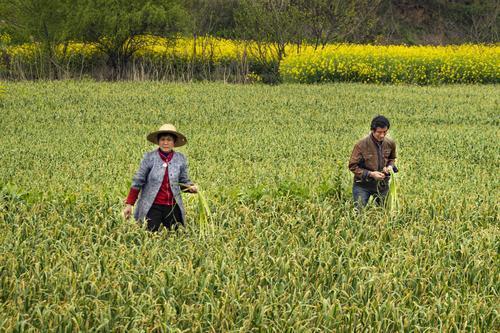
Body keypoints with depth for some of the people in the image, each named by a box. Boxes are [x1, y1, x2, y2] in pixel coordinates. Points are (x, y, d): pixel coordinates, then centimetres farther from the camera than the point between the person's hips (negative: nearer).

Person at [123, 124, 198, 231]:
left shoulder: (180, 159, 3)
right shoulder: (149, 157, -4)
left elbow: (184, 182, 12)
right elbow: (137, 182, 0)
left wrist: (191, 187, -11)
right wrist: (129, 204, -1)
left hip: (173, 208, 3)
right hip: (152, 206, -3)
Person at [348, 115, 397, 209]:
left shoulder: (390, 144, -6)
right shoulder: (361, 145, -19)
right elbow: (352, 166, -12)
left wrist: (390, 166, -8)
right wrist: (370, 174, -22)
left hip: (383, 185, 4)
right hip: (362, 185, -4)